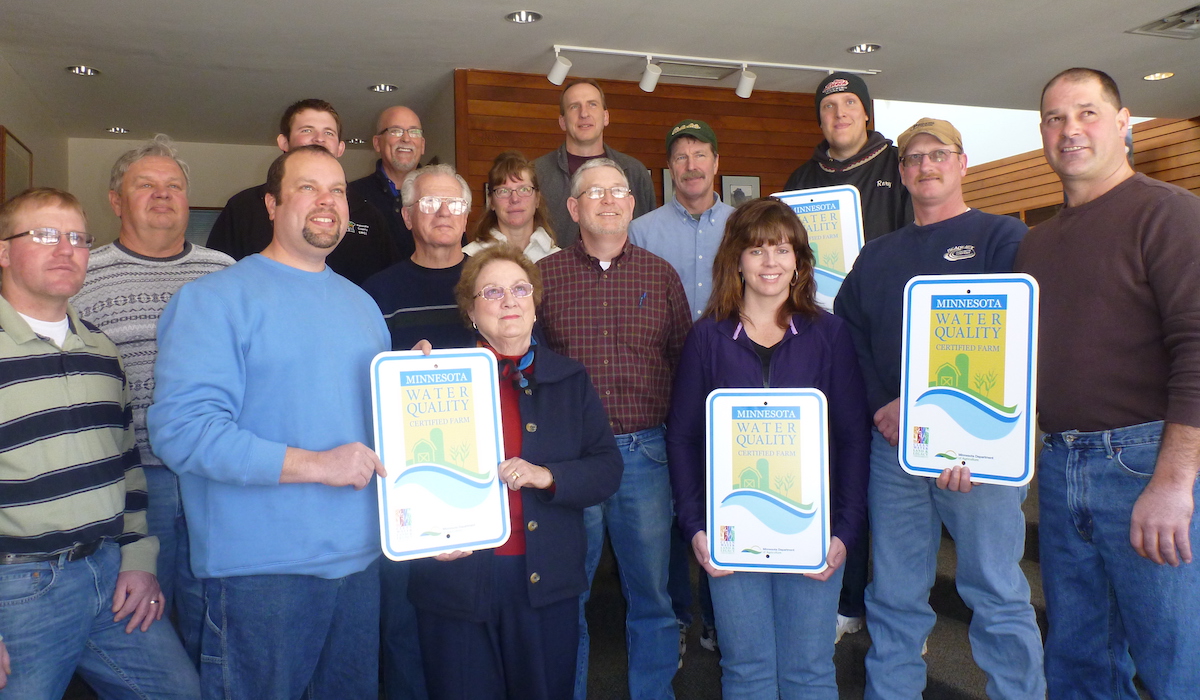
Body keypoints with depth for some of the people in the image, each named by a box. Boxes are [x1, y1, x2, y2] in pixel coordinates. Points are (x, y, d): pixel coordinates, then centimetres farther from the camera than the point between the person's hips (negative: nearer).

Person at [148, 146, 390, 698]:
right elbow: (181, 428, -19)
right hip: (260, 568, -6)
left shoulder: (361, 304, 15)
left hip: (360, 559, 6)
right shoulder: (214, 299, -8)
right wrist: (314, 465, -23)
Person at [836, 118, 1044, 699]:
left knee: (997, 596, 2)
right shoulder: (877, 255, 18)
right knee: (893, 597, 10)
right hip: (891, 445, 4)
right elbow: (847, 334, 11)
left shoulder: (1002, 237, 4)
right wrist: (883, 408, -5)